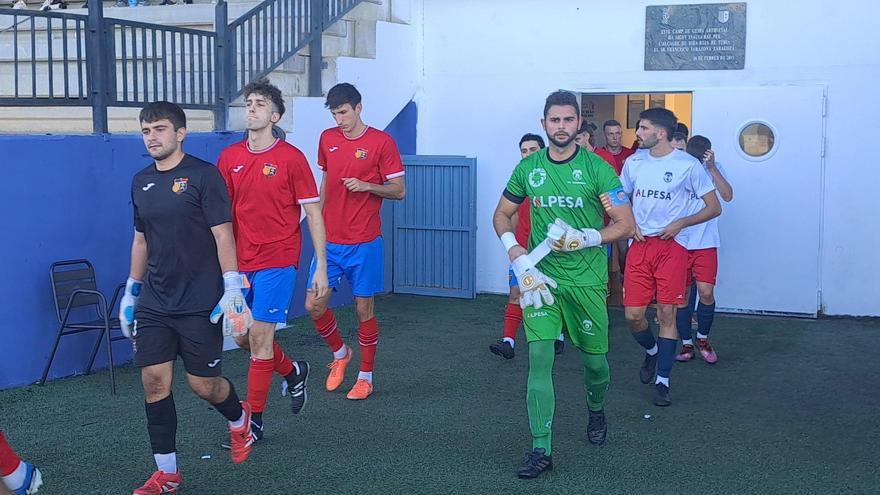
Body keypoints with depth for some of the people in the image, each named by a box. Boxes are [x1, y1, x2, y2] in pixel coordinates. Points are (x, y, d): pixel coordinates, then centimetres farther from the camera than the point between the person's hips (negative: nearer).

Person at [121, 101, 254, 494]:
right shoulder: (141, 182, 10)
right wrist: (131, 292, 19)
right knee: (154, 381, 0)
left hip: (200, 304, -5)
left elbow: (223, 235, -11)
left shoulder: (203, 175, -8)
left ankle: (239, 418, 36)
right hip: (154, 303, 5)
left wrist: (232, 289, -16)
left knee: (203, 384, 2)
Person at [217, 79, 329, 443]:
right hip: (240, 263, 5)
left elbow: (313, 213, -4)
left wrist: (321, 266, -7)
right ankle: (293, 372, 39)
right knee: (243, 338, 12)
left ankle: (254, 420, 8)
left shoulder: (291, 158, -7)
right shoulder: (229, 157, 6)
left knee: (259, 337, -5)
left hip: (277, 262, -5)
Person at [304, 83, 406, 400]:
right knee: (314, 305, 0)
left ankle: (366, 376, 18)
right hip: (330, 240, 4)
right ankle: (340, 354, 27)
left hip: (364, 243, -4)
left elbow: (399, 190, -4)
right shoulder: (327, 139, 8)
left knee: (364, 308, 3)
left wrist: (367, 186, -20)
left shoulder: (381, 142, -6)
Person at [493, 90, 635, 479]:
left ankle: (596, 410, 44)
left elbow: (626, 224, -5)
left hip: (587, 279, -1)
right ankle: (541, 450, -2)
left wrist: (585, 239, -19)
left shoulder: (596, 168, -6)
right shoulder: (529, 167, 3)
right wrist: (515, 252, -3)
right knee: (539, 357, -8)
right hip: (540, 277, 2)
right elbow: (502, 215, 14)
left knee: (594, 359, 11)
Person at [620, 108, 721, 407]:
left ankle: (662, 381, 8)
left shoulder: (688, 165, -5)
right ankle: (652, 351, 32)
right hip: (639, 246, 4)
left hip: (672, 246, -4)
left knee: (667, 313, -3)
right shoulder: (633, 162, 9)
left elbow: (714, 208, -1)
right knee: (633, 315, 0)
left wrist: (680, 223, -13)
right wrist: (630, 223, 2)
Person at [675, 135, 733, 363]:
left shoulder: (715, 169, 0)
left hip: (706, 243, 0)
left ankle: (703, 338, 16)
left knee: (706, 292, -8)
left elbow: (727, 196, -15)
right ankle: (686, 344, 19)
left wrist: (712, 167, -21)